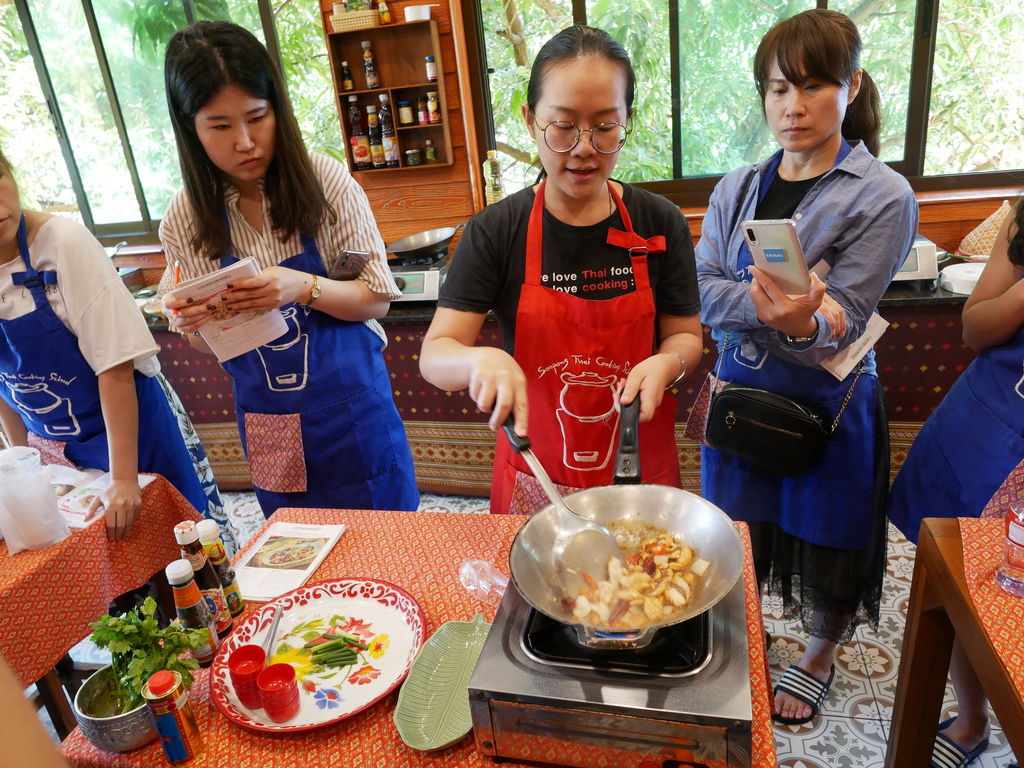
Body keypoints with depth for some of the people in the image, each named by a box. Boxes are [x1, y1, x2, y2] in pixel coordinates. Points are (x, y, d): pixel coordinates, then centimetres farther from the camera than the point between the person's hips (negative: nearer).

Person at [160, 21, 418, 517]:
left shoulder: (325, 182, -11)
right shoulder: (185, 220, -4)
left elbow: (376, 299, -8)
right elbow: (206, 346, 6)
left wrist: (304, 287, -25)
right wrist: (193, 324, -16)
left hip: (352, 411, -2)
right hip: (268, 428, 3)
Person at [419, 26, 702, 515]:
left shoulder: (660, 224, -7)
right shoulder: (495, 231, -11)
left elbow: (684, 334, 2)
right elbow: (435, 355, -15)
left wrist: (667, 362, -20)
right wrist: (482, 359, -36)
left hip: (640, 468, 2)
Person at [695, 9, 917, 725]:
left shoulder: (884, 197, -10)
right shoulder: (737, 189, 2)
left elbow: (841, 323, -17)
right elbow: (702, 289, -8)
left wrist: (802, 324, -39)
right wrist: (770, 307, -26)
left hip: (829, 404, -3)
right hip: (741, 391, 3)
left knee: (828, 550, 15)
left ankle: (818, 659, 44)